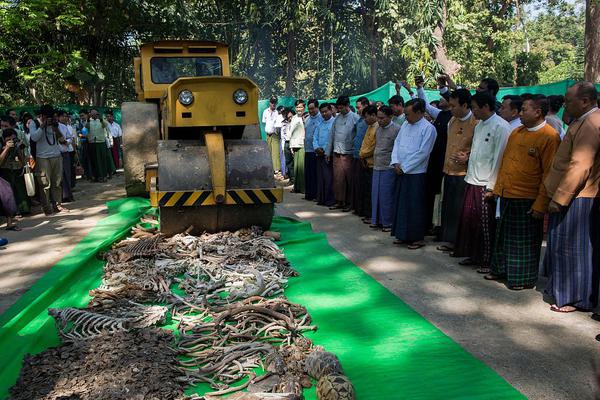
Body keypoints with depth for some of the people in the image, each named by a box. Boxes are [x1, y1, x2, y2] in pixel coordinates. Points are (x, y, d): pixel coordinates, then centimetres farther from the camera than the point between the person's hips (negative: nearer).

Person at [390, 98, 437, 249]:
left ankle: (418, 238, 13)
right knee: (400, 203, 12)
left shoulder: (428, 128, -12)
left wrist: (404, 167, -13)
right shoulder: (406, 124, 9)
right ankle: (403, 235, 24)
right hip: (401, 172, 7)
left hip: (416, 173, -7)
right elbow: (397, 142, 11)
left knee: (415, 207, 0)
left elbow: (423, 153, -16)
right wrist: (395, 162, -4)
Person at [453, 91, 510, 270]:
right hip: (473, 181, 8)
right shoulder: (479, 125, 14)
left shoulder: (501, 127, -11)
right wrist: (469, 175, 11)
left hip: (486, 185, -7)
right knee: (469, 220, 11)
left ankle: (487, 261, 13)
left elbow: (499, 158, -14)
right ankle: (474, 255, 24)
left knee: (486, 225, 1)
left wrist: (491, 187, -15)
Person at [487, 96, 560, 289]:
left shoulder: (550, 137, -11)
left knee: (524, 241, 5)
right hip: (506, 196, 7)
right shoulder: (516, 132, 10)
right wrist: (498, 188, 13)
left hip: (527, 200, -7)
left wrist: (540, 205, -15)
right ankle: (500, 269, 33)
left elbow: (549, 175, -13)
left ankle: (523, 278, 20)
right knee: (503, 235, 17)